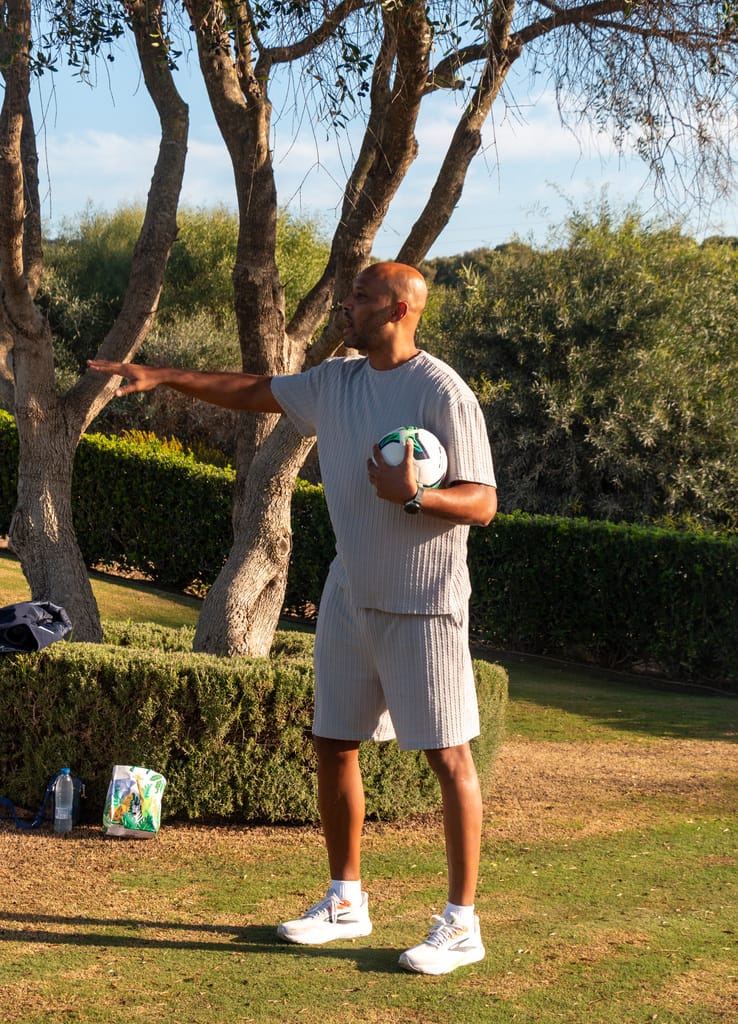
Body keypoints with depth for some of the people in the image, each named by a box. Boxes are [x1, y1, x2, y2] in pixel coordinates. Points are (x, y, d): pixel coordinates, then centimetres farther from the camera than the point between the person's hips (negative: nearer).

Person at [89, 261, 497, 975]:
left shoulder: (443, 394, -14)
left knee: (448, 755, -3)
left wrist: (413, 495, -31)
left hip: (422, 605, -8)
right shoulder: (336, 382, 8)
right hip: (350, 595, 8)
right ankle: (346, 901, 27)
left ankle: (462, 924, 4)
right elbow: (256, 392, 20)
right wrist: (165, 377, 14)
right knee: (332, 743, 12)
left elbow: (482, 503, -15)